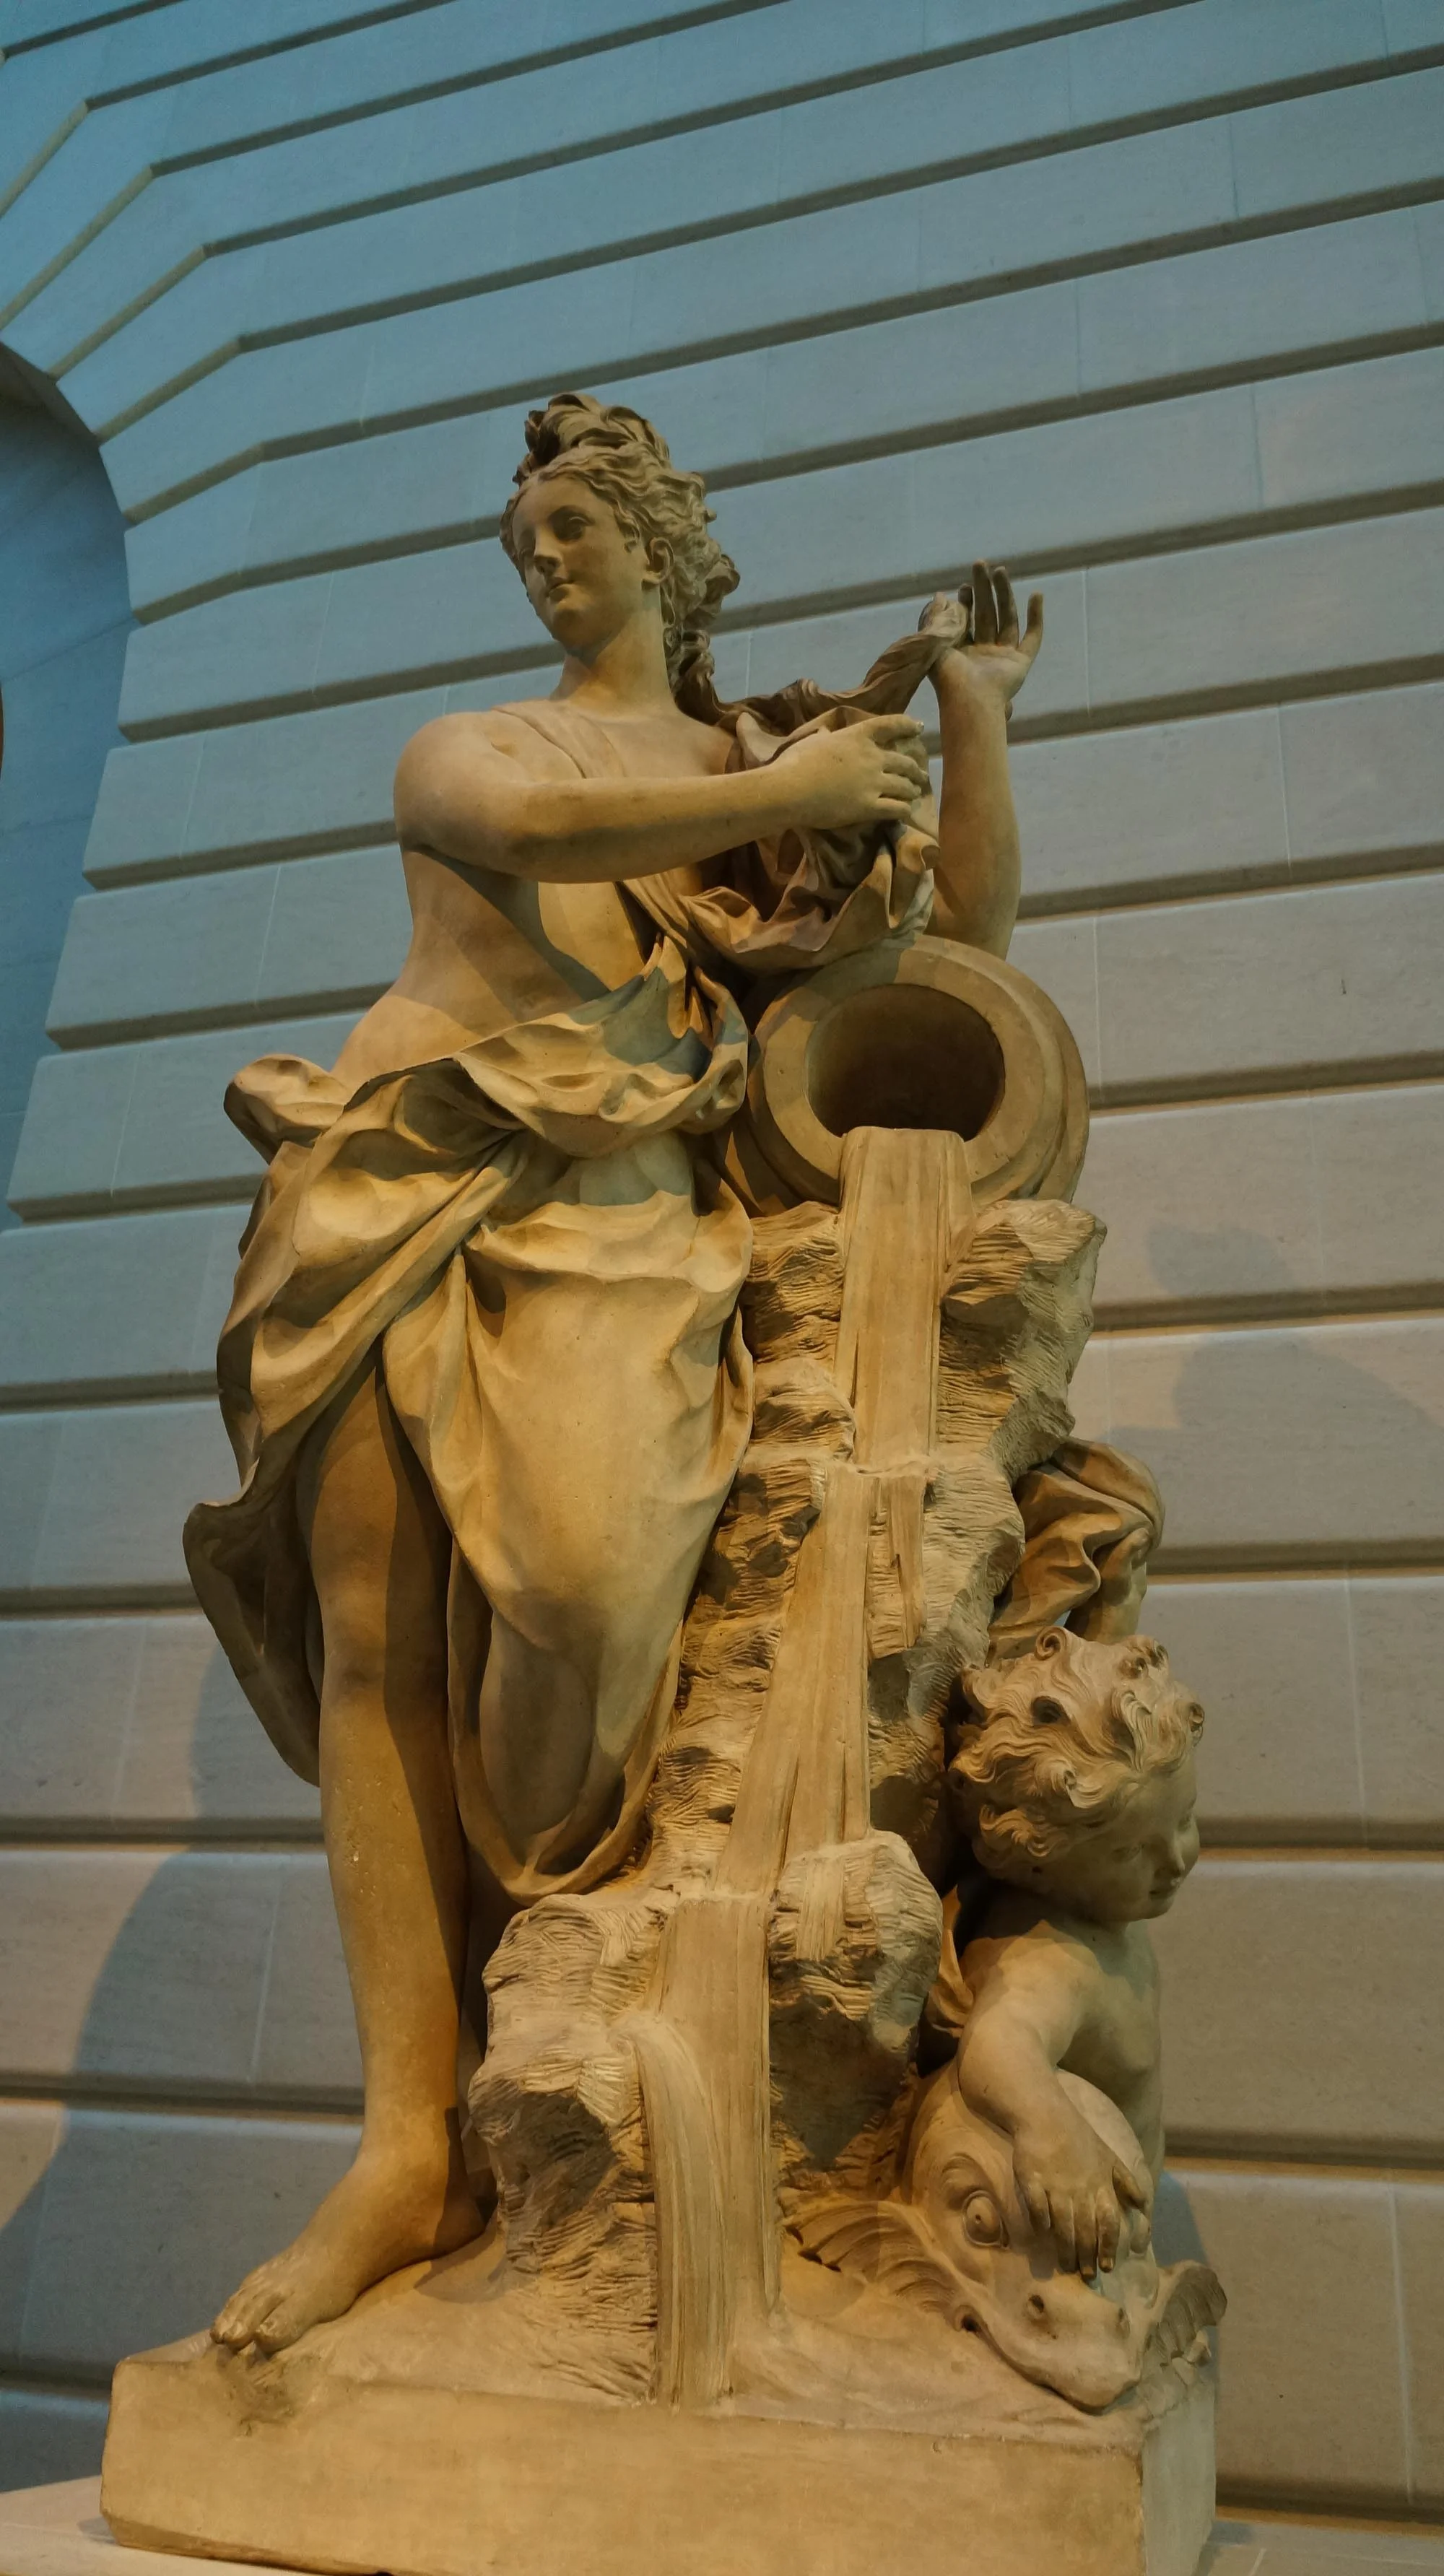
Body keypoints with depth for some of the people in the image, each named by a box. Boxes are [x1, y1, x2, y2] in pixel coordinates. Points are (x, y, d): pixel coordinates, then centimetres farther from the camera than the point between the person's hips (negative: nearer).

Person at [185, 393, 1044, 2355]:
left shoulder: (767, 761, 25)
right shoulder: (466, 744, 24)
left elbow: (969, 927, 18)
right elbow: (530, 826, -2)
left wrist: (973, 705, 16)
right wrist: (784, 795, 0)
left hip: (619, 1206, -1)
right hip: (416, 1185, 2)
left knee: (584, 1570, -29)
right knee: (375, 1624, -12)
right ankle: (410, 2145, -10)